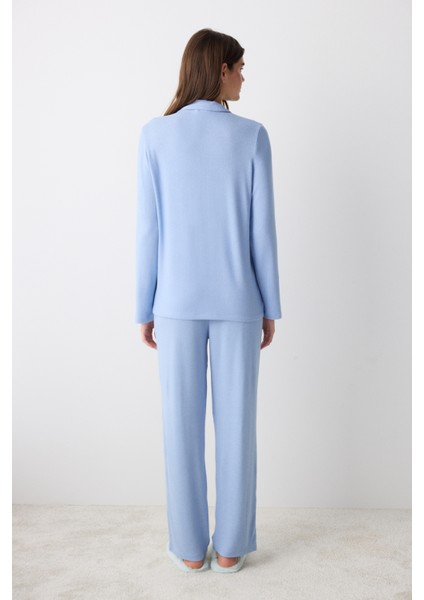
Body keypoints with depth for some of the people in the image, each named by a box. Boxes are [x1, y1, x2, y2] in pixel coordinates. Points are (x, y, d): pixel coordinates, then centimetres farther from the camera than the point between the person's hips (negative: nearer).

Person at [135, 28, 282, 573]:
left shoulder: (155, 134, -1)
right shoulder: (252, 135, -2)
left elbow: (149, 230, -3)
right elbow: (262, 230, -3)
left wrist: (144, 308, 5)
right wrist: (270, 307, 5)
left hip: (178, 300, 1)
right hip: (236, 301, 0)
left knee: (182, 423, 9)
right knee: (236, 422, 9)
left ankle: (190, 547, 20)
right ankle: (230, 546, 20)